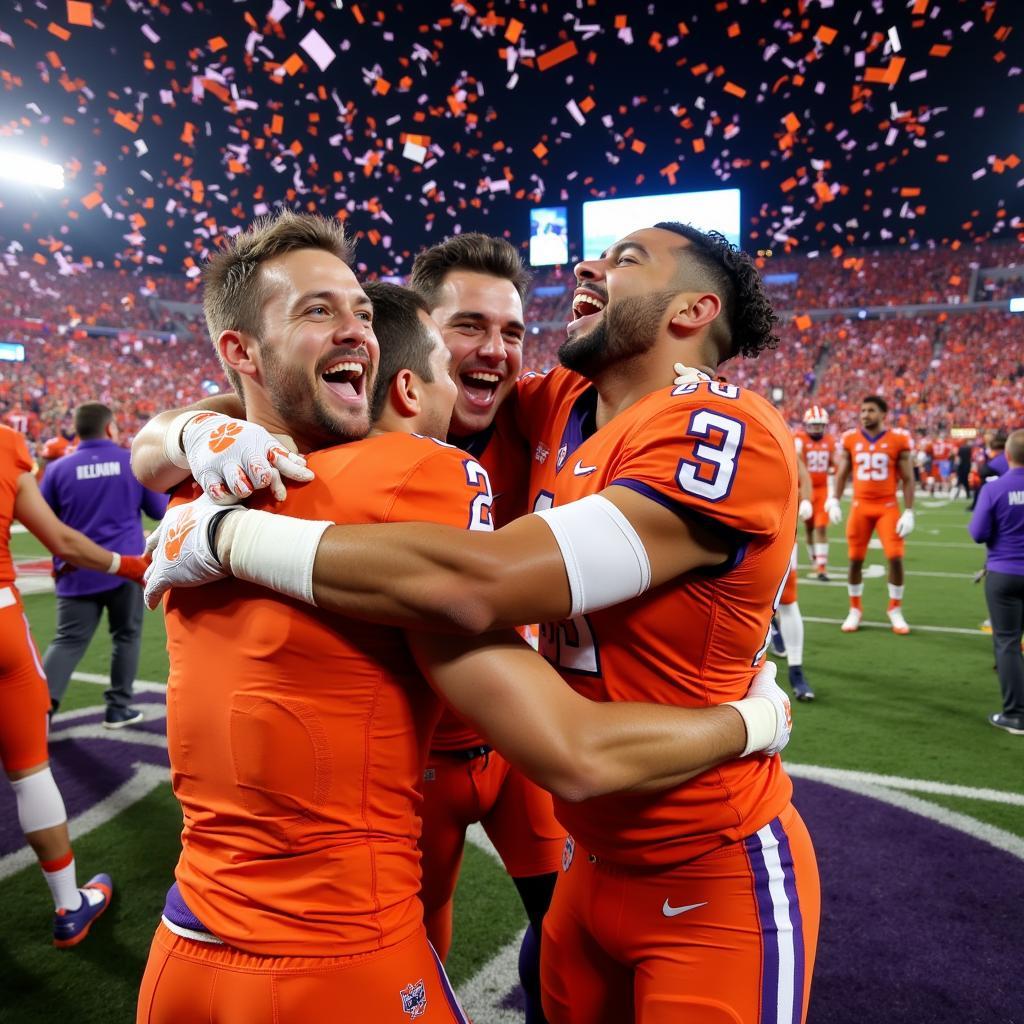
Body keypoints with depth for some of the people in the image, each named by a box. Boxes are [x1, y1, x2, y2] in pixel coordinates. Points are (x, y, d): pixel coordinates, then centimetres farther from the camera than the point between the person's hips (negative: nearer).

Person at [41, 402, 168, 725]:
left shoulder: (59, 468, 0)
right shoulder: (136, 462, -2)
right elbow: (160, 510, 6)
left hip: (78, 572, 1)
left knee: (68, 641, 6)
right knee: (126, 636, 13)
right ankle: (118, 708, 18)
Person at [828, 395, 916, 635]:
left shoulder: (898, 440, -4)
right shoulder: (850, 439, 2)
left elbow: (907, 479, -1)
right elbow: (842, 473, 10)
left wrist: (909, 512, -6)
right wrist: (834, 501, -1)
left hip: (888, 507, -2)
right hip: (860, 506, 2)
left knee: (896, 558, -8)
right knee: (855, 559, 4)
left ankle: (895, 610, 12)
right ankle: (855, 610, 21)